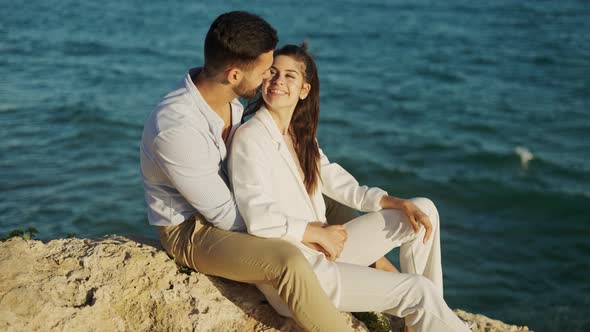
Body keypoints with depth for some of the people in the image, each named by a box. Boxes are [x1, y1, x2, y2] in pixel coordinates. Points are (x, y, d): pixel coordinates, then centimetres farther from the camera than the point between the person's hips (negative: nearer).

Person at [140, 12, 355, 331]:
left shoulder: (228, 97, -9)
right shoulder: (177, 130, -34)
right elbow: (225, 216, -25)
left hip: (223, 202, 9)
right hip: (191, 231, -8)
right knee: (288, 261, -32)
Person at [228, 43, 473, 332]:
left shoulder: (300, 133, 11)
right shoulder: (250, 137, -15)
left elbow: (336, 182, 10)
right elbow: (259, 219, -23)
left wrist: (399, 204, -1)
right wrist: (320, 233, -15)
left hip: (322, 250, 9)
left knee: (424, 210, 6)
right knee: (418, 290, -14)